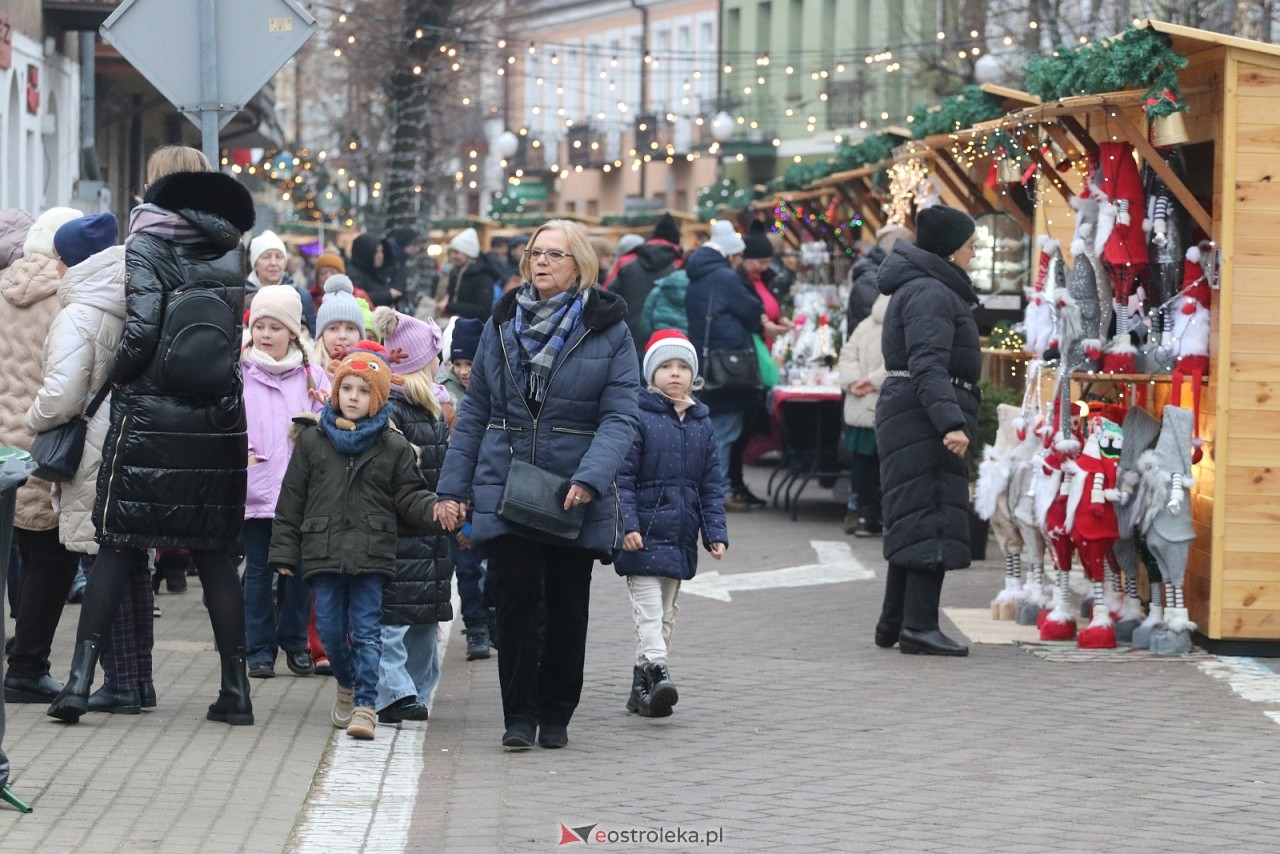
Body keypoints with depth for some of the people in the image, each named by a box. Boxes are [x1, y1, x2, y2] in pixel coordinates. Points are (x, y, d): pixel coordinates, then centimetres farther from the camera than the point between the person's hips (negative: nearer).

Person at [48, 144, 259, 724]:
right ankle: (235, 687, 8)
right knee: (215, 554, 9)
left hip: (147, 421, -4)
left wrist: (115, 375, 0)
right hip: (217, 426, 4)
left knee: (117, 547, 3)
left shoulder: (147, 247, -7)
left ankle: (80, 678, -3)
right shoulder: (230, 253, 7)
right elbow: (236, 336, 6)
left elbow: (141, 330, -16)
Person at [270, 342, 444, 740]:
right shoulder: (312, 440, 7)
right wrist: (284, 552, 6)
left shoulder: (393, 447, 5)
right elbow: (292, 499, 9)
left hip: (371, 554, -2)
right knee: (330, 628, 4)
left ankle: (365, 705, -7)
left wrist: (438, 511, -16)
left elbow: (409, 498, 6)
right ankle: (347, 685, 29)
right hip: (322, 552, 2)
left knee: (367, 630, -6)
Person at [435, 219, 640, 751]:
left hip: (575, 498, -1)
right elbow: (474, 413, 12)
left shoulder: (608, 329, -1)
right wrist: (453, 487, 6)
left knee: (568, 607, 7)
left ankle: (556, 715, 21)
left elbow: (620, 416, -8)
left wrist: (590, 478, -23)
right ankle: (520, 716, 1)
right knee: (516, 598, -7)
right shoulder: (502, 323, 9)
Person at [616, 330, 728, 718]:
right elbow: (622, 477, -10)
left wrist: (716, 533, 5)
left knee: (666, 614, 11)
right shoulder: (637, 417, -7)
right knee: (648, 608, -14)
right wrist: (627, 524, -18)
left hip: (681, 535, 7)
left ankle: (642, 685, 18)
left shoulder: (701, 424, 10)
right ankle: (657, 672, -25)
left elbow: (711, 485, 12)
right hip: (644, 534, -6)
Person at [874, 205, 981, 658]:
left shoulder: (926, 289, 21)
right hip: (923, 419, -11)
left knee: (912, 522, 15)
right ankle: (919, 625, -16)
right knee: (932, 518, -12)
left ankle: (894, 623, 20)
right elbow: (929, 366, -24)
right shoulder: (930, 294, -13)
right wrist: (951, 422, -32)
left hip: (908, 418, 11)